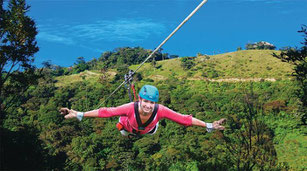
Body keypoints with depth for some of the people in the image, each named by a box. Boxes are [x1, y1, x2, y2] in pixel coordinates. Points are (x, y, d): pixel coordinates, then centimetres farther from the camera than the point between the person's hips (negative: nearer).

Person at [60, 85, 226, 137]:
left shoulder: (161, 110, -47)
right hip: (128, 127, -1)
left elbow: (184, 118, -41)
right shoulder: (131, 107, -49)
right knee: (124, 133, 36)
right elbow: (106, 111, -44)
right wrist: (79, 114, -46)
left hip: (147, 130, 1)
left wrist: (208, 126, -40)